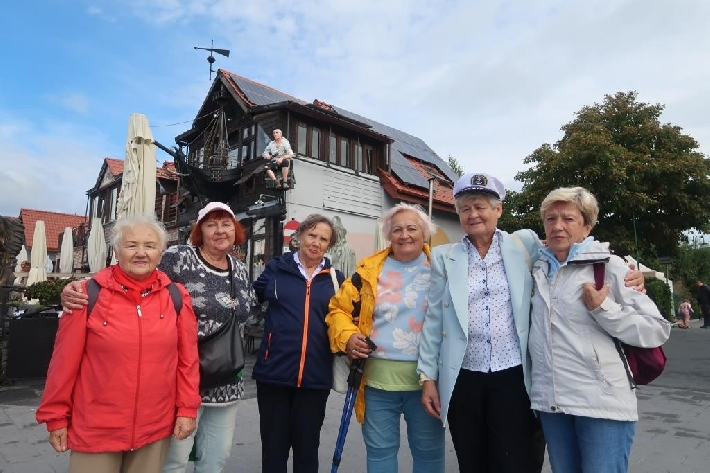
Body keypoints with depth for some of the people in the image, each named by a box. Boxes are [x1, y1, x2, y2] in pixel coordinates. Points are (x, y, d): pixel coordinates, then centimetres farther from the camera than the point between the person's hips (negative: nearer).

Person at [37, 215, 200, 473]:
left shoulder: (176, 297, -3)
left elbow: (187, 358, -1)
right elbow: (65, 360, -4)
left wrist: (187, 408, -2)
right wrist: (56, 416, 1)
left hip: (156, 428, 2)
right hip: (95, 430, -1)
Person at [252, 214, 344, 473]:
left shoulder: (335, 278, 6)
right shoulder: (277, 267, 2)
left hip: (315, 376, 1)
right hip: (275, 371, -1)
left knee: (307, 446, 16)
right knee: (273, 445, 13)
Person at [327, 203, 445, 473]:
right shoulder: (369, 269, 3)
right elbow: (339, 309, 7)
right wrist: (347, 337, -11)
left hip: (425, 378, -1)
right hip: (378, 378, 1)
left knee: (429, 451, 16)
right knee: (379, 450, 16)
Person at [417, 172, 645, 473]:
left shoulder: (524, 245, 2)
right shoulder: (444, 257, 4)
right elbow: (434, 320, 4)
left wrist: (625, 271, -8)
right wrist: (428, 376, 3)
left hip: (514, 379, -1)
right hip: (463, 381, 2)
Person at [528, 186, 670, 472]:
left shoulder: (609, 266, -6)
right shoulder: (537, 268, 6)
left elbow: (657, 330, -6)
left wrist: (603, 308, -17)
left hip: (603, 403, -4)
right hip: (549, 400, 4)